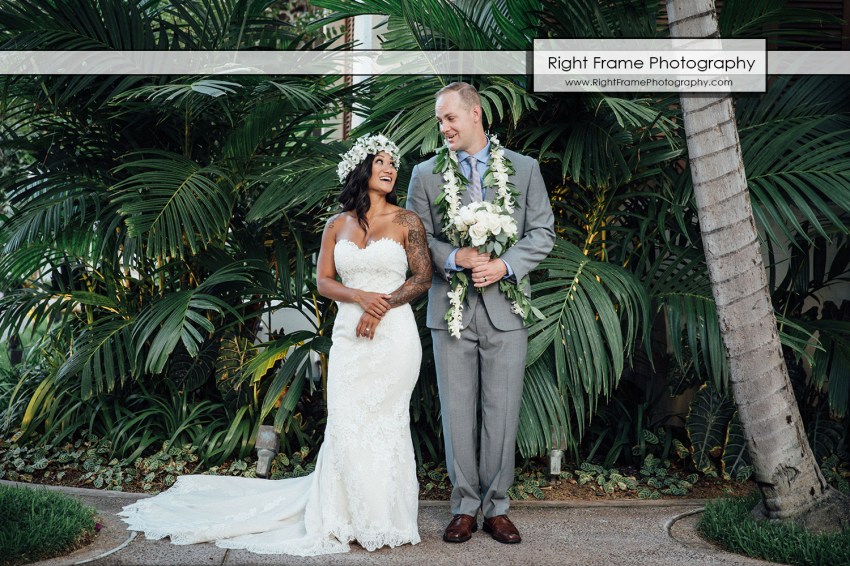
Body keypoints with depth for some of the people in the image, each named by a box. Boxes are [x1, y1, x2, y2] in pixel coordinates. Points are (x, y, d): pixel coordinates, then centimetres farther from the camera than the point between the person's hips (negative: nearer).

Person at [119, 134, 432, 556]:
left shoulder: (405, 221, 3)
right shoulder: (337, 225, 10)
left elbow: (423, 277, -1)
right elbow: (323, 282, 6)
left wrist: (382, 306, -12)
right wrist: (360, 296, -12)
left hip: (393, 336, -2)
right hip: (348, 337, 3)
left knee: (383, 424, 0)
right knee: (346, 425, -1)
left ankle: (384, 518, 12)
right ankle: (350, 517, 12)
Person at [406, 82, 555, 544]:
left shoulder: (524, 169, 6)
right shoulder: (426, 174, 8)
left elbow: (542, 233, 4)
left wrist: (505, 265, -12)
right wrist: (454, 258, -12)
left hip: (504, 308, 0)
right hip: (451, 309, 1)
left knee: (502, 412, 3)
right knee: (457, 412, 5)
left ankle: (496, 507, 15)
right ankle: (465, 507, 16)